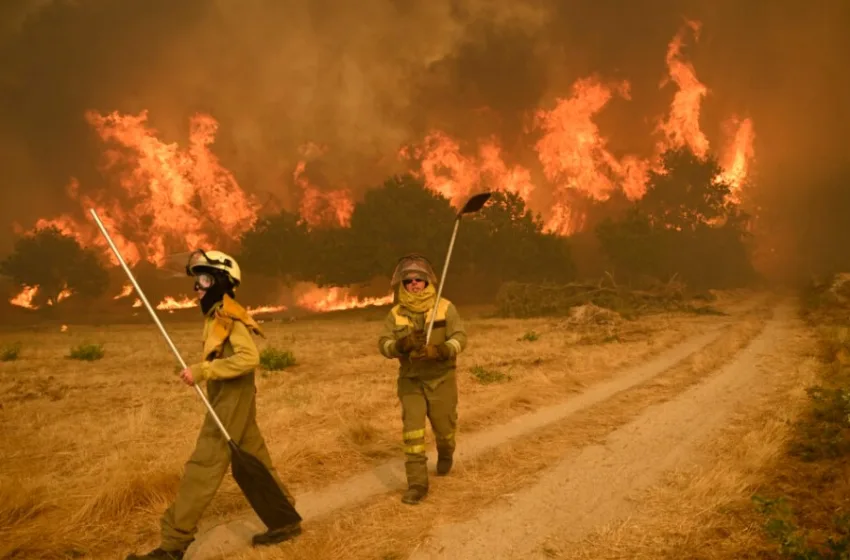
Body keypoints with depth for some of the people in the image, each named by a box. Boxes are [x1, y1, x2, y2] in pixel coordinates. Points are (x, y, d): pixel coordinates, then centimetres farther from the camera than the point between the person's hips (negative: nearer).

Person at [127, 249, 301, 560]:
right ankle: (286, 519, 25)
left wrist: (202, 371, -28)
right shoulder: (217, 315, 13)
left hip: (231, 404, -10)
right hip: (229, 402, 10)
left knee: (201, 470, -5)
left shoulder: (228, 315, -16)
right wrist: (201, 371, 7)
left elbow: (249, 357, -28)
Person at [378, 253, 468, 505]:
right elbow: (384, 345, -12)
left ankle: (445, 453, 47)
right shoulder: (395, 314, -4)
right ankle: (417, 484, 0)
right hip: (411, 380, 1)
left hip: (441, 379, -1)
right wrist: (402, 344, -34)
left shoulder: (445, 307, -9)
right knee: (412, 431, -8)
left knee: (444, 427, 13)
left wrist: (439, 350, -35)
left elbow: (460, 337, -16)